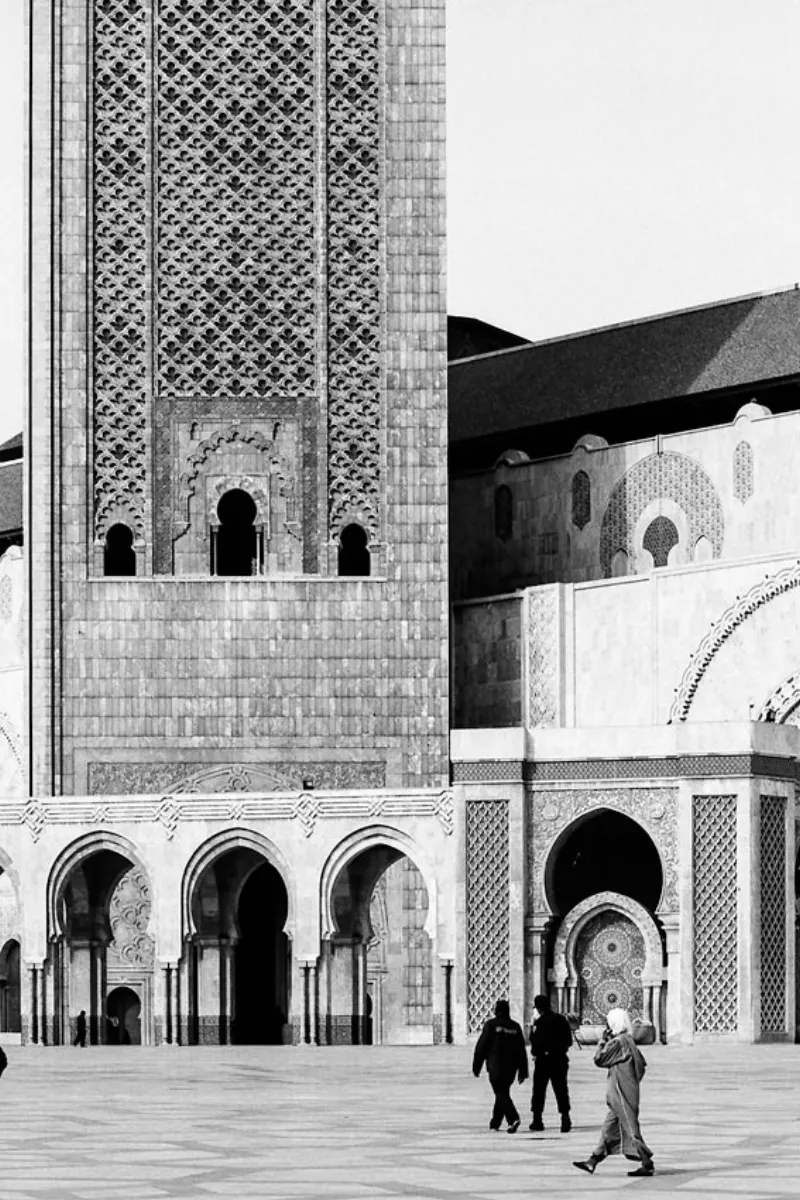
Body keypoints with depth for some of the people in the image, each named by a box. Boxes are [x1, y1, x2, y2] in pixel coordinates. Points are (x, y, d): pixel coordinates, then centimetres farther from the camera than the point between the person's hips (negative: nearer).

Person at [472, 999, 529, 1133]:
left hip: (495, 1066, -5)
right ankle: (495, 1122, 25)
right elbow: (521, 1050, 9)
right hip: (511, 1067, 5)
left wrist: (476, 1066, 2)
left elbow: (481, 1046, -5)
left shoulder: (491, 1025, -4)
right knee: (503, 1092, 18)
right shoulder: (516, 1027, 9)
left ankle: (513, 1118, -27)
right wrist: (523, 1071, 13)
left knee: (501, 1093, -7)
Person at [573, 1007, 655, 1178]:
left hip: (621, 1093, -9)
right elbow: (642, 1063, 15)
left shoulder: (617, 1042, -17)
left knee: (630, 1127, -5)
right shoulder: (629, 1041, 9)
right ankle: (592, 1162, 19)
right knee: (609, 1127, 13)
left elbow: (599, 1059, -11)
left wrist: (603, 1041, -1)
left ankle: (647, 1164, -5)